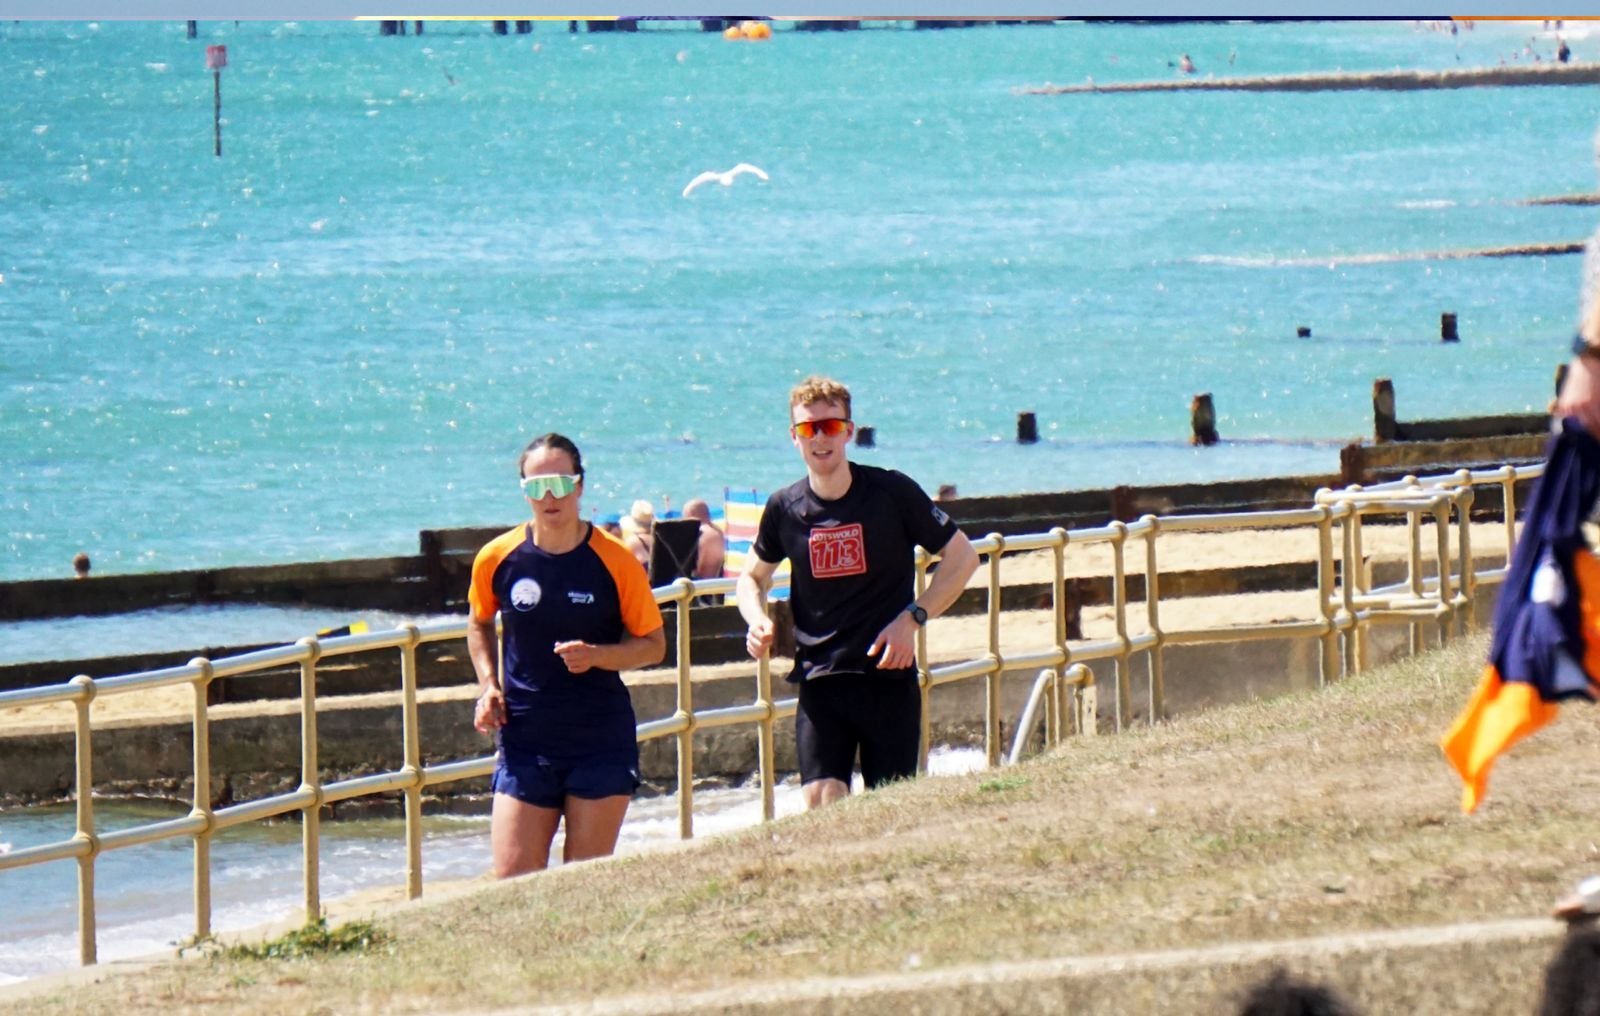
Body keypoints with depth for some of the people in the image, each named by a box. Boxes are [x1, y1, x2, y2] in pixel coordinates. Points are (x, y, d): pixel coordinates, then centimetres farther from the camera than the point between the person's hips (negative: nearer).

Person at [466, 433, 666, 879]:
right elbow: (479, 625, 20)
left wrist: (596, 656, -16)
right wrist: (488, 685, 3)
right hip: (524, 740, 2)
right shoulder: (497, 559, 0)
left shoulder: (614, 561, -6)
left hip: (601, 742, -2)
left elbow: (654, 645, 2)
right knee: (513, 881, -7)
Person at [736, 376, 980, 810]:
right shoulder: (785, 509, 3)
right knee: (820, 802, -14)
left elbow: (962, 557, 4)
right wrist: (757, 620, -1)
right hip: (819, 678, 1)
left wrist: (912, 618, -8)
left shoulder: (892, 493, -4)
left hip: (889, 676, -1)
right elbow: (754, 576, 22)